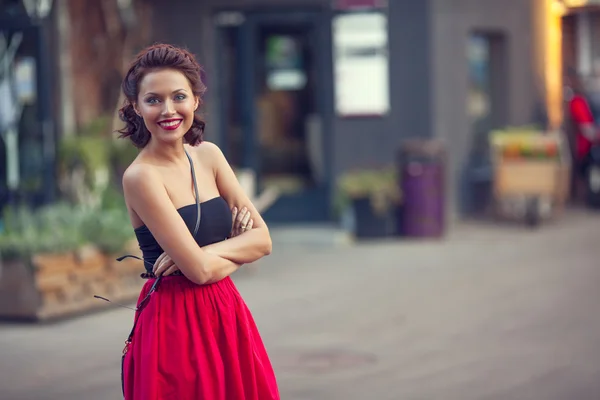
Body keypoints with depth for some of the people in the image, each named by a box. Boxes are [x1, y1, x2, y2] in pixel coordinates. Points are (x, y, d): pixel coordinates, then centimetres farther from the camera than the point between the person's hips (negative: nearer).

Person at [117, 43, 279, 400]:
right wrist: (238, 251, -1)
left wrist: (205, 253, -14)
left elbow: (263, 239, 1)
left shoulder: (208, 155, 5)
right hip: (176, 324, -6)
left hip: (227, 316, 6)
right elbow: (199, 270, -18)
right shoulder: (141, 176, -15)